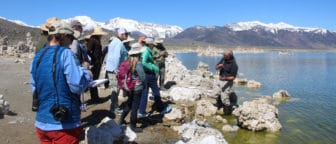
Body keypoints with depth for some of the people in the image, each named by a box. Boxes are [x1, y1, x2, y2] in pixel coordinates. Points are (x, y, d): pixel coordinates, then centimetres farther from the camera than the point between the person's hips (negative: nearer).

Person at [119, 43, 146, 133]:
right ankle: (133, 126, 18)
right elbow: (143, 77, -18)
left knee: (129, 103, 24)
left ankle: (122, 120, 38)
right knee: (135, 107, 5)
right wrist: (145, 84, 2)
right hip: (137, 88, -7)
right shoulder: (138, 64, -21)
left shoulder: (129, 61, -1)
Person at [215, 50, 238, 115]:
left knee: (224, 98, -4)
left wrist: (225, 78, -37)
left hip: (227, 82, -8)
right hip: (222, 80, 8)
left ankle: (228, 111, 14)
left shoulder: (234, 65, -24)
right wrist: (219, 66, -22)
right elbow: (216, 68, 1)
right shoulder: (223, 59, -4)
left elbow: (233, 77, -19)